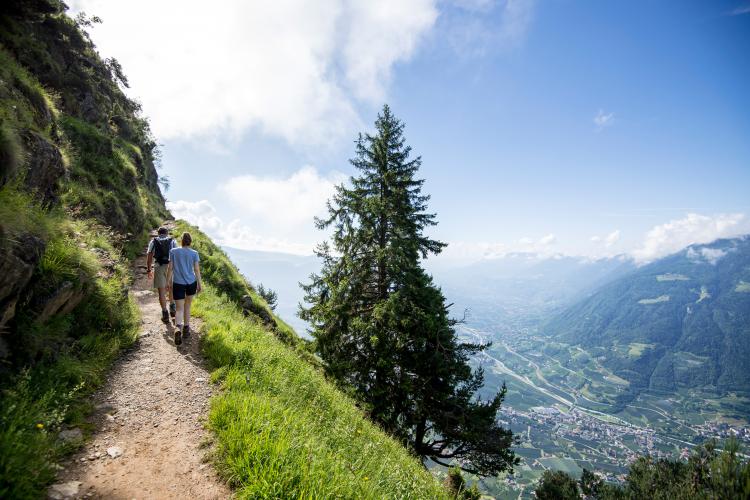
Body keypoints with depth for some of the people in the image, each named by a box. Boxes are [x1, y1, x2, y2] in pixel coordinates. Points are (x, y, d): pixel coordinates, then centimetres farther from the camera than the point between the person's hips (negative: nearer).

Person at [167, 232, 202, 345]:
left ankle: (178, 328, -23)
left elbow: (170, 268, 1)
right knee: (187, 305, 19)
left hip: (178, 283, -1)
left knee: (179, 309, 1)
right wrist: (199, 284, 6)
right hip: (191, 283, 1)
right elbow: (197, 270, -2)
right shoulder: (194, 253, -2)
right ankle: (186, 328, 25)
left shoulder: (173, 251, 0)